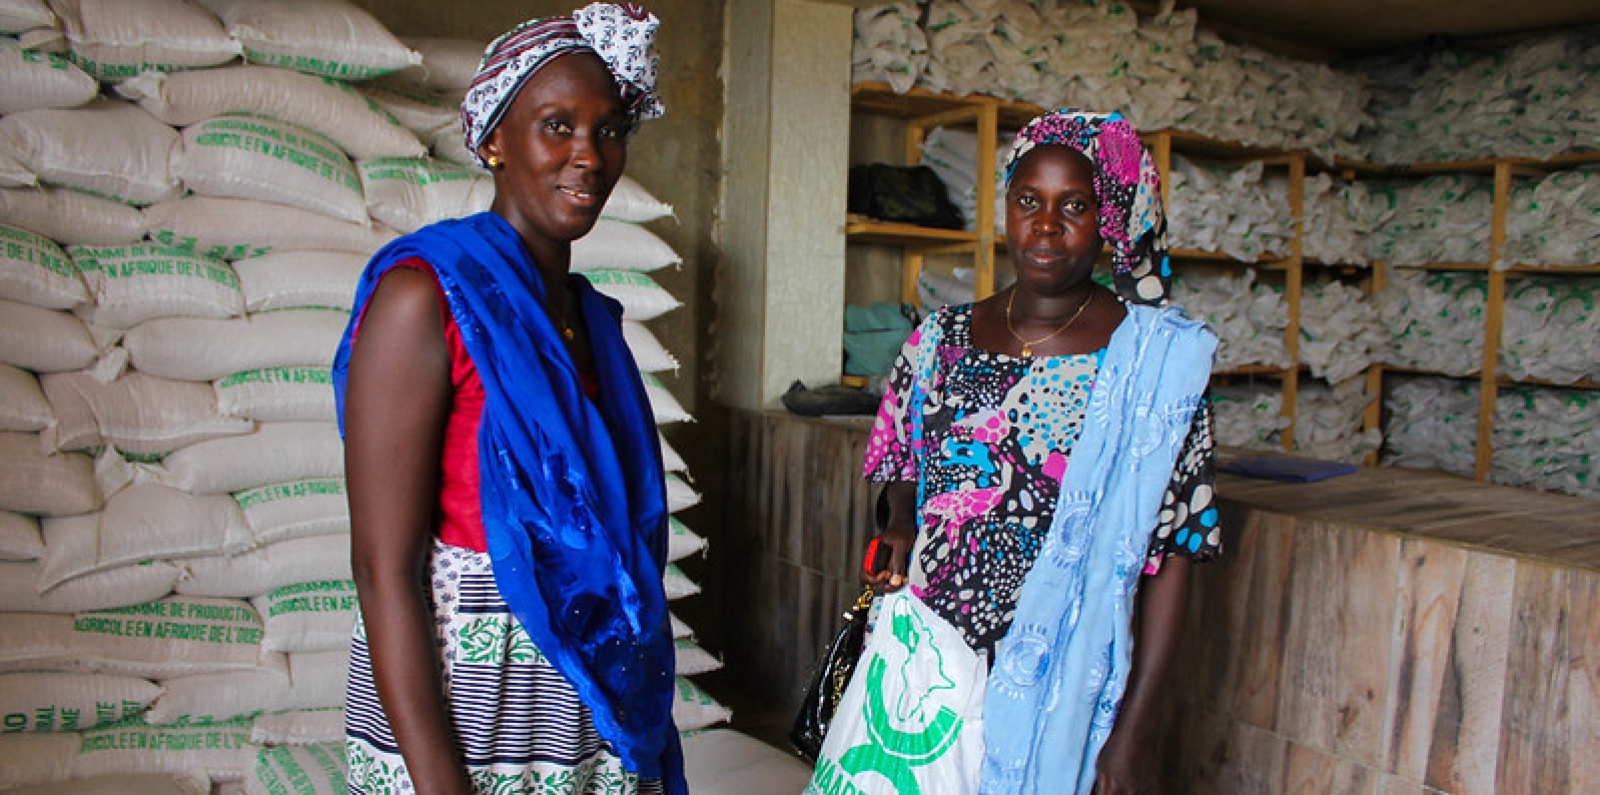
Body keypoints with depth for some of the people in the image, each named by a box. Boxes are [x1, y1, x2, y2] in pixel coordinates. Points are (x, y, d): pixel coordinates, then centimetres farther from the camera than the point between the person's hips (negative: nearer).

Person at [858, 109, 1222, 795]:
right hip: (921, 660, 3)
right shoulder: (942, 337, 3)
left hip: (1060, 681, -3)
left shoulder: (1157, 357, -8)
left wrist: (1137, 724, -12)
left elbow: (1172, 550, -9)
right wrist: (900, 530, -4)